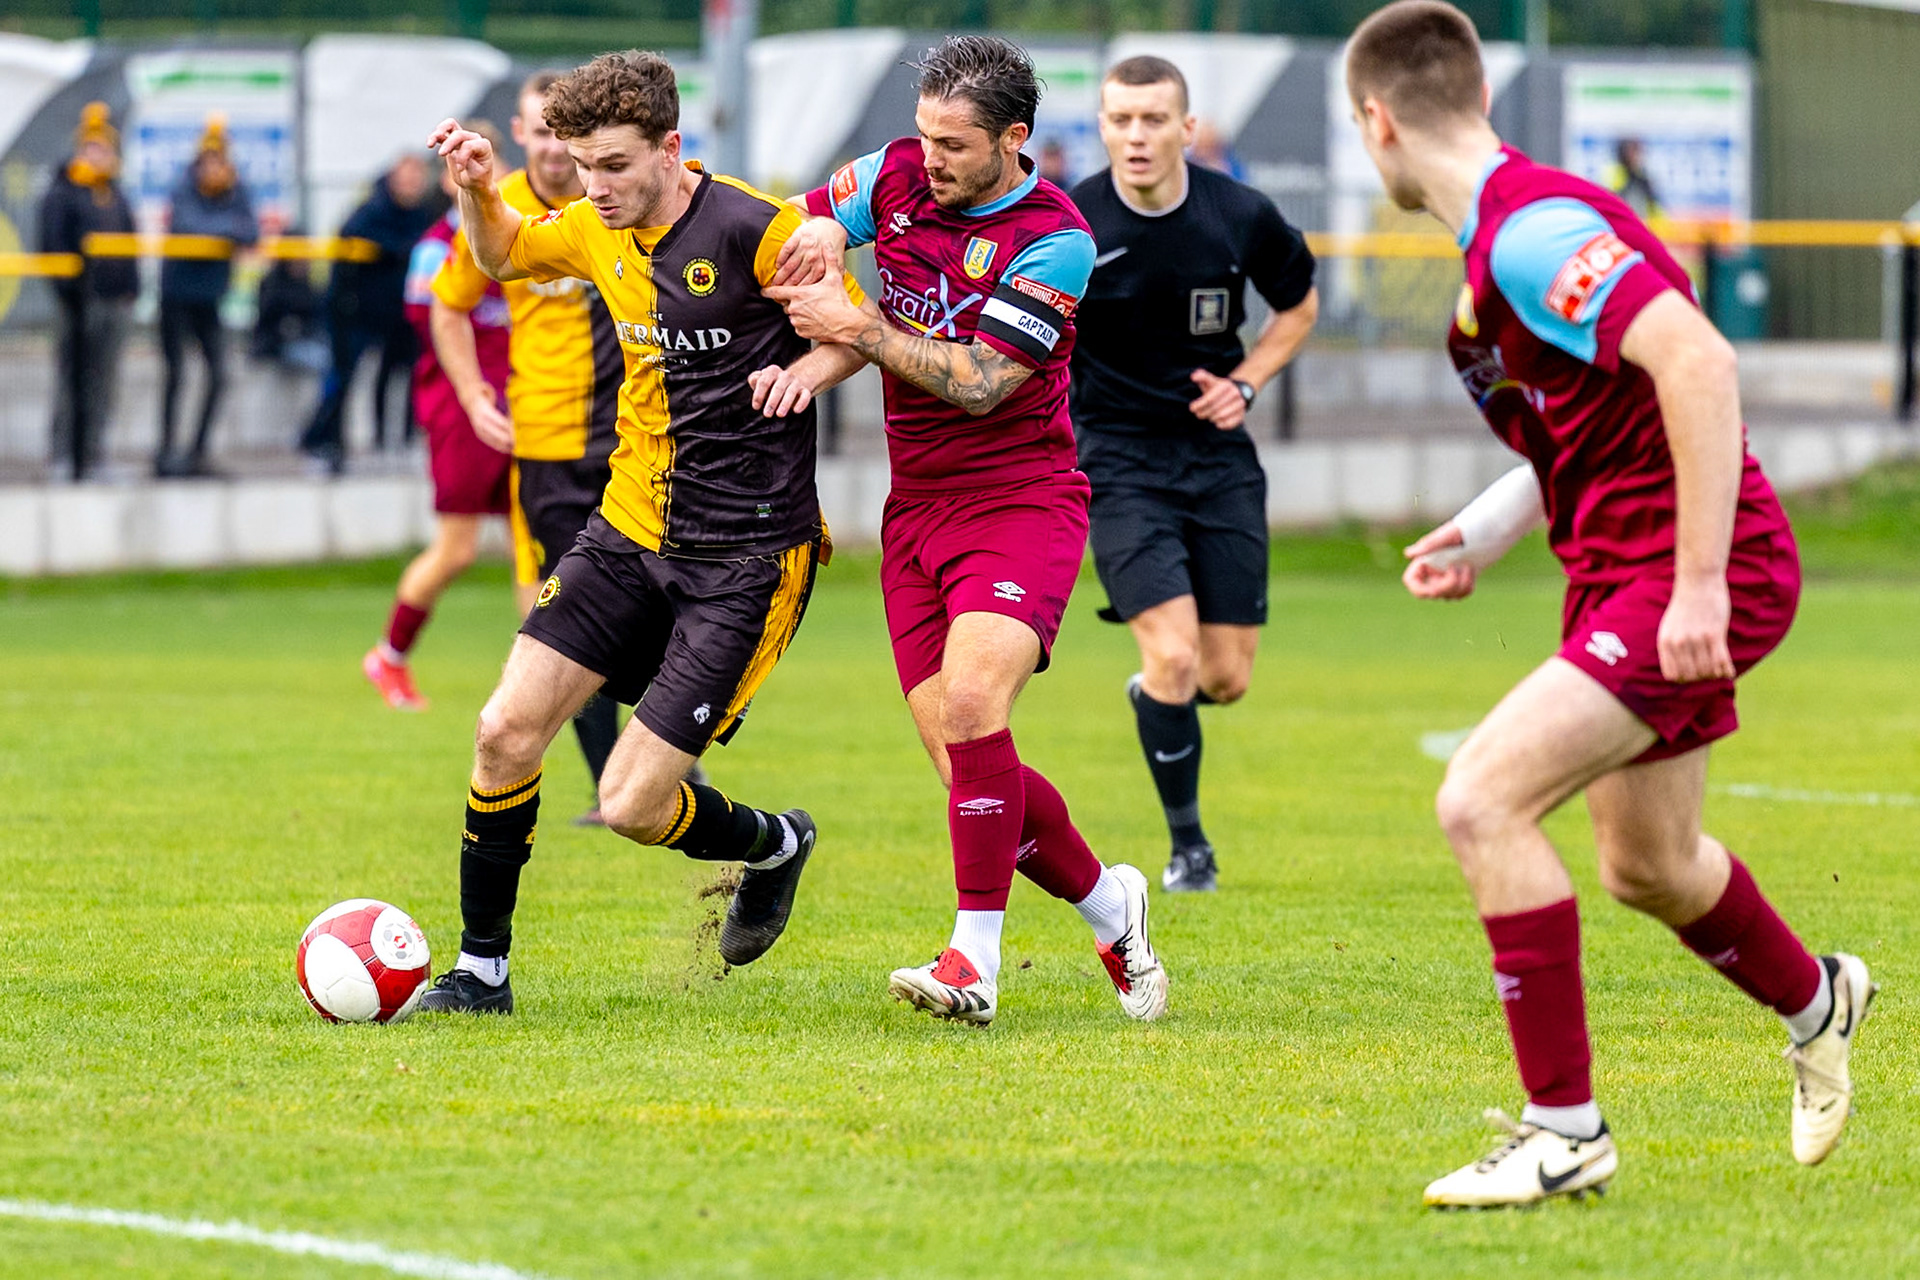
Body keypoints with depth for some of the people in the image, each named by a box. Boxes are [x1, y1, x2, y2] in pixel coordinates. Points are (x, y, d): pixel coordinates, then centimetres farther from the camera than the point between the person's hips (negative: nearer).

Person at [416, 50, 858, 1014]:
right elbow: (504, 255, 25)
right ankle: (480, 970, 11)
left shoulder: (752, 228, -16)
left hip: (745, 560, -6)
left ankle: (774, 845, 24)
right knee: (506, 732, -6)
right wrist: (478, 191, 4)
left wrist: (805, 367, -27)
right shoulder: (598, 231, 4)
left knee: (632, 809, -9)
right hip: (630, 528, 6)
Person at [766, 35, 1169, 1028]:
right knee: (963, 761, -1)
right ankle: (1110, 908, 21)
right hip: (915, 509, 6)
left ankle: (975, 963, -21)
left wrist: (859, 326, -22)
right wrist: (821, 232, -6)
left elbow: (979, 384, -18)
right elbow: (791, 226, 18)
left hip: (1021, 500, -6)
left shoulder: (1054, 239, -13)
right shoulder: (897, 177, 4)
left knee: (971, 698, -26)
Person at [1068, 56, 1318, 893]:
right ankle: (1187, 843, 4)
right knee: (1173, 655, -17)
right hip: (1119, 462, -3)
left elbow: (1299, 305, 13)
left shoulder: (1241, 217, -6)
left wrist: (1245, 383, -2)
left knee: (1227, 679, 2)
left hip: (1219, 458, 3)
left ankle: (1151, 697, 40)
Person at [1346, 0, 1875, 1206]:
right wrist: (1491, 527, 18)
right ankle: (1818, 1002, 54)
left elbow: (1698, 362, -31)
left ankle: (1564, 1130, -12)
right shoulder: (1511, 228, 12)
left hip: (1690, 568, -10)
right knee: (1646, 867, 25)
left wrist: (1699, 583, -31)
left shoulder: (1529, 232, -20)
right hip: (1625, 568, 10)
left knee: (1481, 801, -20)